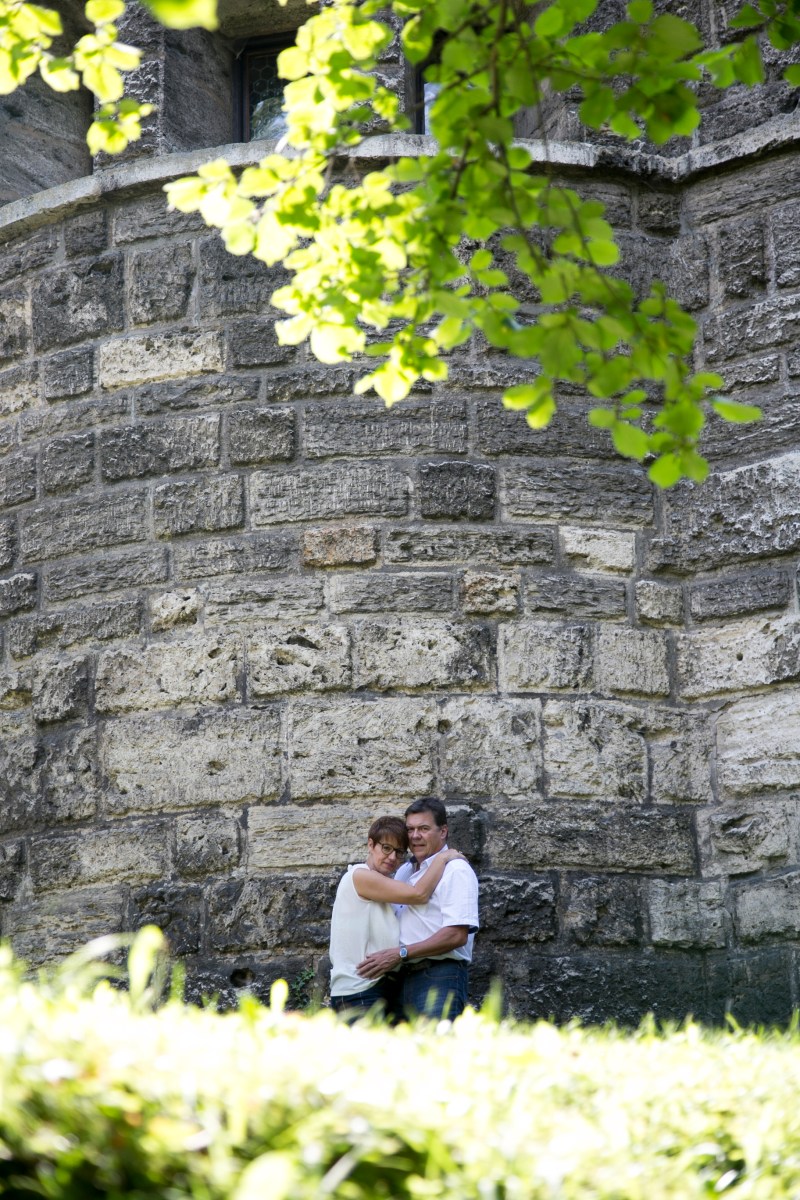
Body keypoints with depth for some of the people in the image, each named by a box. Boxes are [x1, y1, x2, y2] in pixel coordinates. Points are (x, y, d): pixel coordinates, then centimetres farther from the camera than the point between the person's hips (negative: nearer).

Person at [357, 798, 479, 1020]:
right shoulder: (404, 871, 20)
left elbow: (457, 935, -15)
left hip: (440, 977, -8)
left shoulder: (456, 870, -5)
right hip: (405, 977, 8)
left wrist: (400, 953, -17)